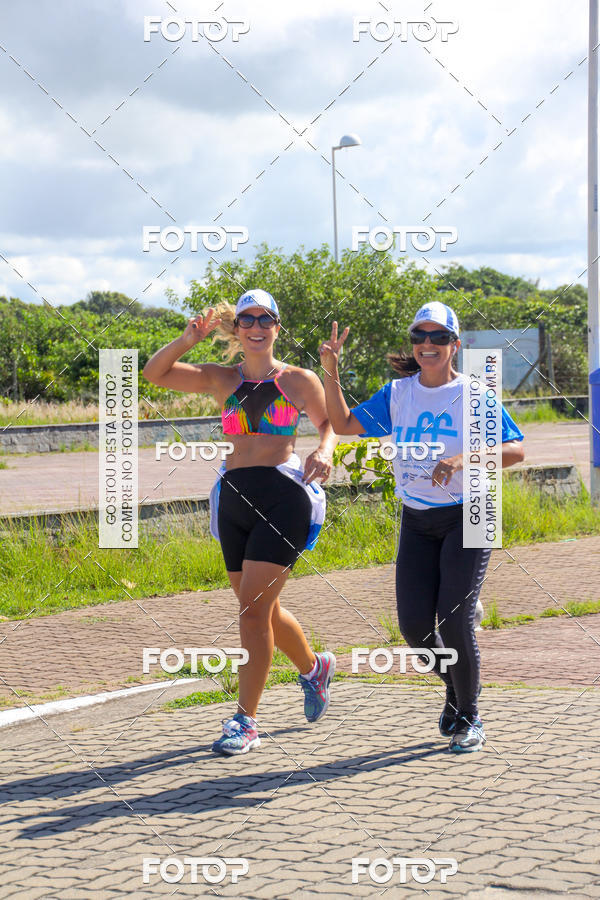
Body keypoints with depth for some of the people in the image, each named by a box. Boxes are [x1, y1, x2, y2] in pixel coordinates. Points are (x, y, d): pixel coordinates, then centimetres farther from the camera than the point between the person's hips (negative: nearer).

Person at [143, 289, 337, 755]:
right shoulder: (222, 379, 11)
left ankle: (246, 722, -7)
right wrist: (189, 338, -10)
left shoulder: (299, 380, 5)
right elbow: (155, 372, 4)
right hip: (234, 497, 5)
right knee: (265, 610, 14)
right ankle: (314, 666, 44)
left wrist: (324, 451, -5)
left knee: (253, 608, -13)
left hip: (283, 495, -5)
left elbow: (330, 423, 16)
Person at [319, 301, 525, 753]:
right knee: (415, 625, -3)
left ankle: (469, 716, 8)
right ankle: (456, 687, 27)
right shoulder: (398, 394, 6)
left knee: (454, 621, -13)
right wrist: (330, 372, -4)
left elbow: (515, 449, -12)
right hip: (417, 522, 4)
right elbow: (344, 423, 9)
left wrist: (462, 460, -27)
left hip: (467, 516, -4)